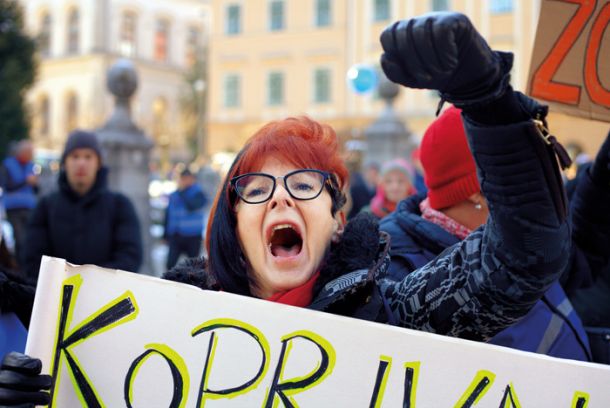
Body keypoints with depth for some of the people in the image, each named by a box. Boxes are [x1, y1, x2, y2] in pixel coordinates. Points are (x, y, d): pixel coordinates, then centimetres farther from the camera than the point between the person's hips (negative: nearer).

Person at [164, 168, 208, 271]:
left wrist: (182, 191, -17)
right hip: (175, 236, 3)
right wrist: (166, 234, 15)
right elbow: (168, 215, 15)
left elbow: (191, 206, -24)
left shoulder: (198, 193, -5)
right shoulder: (174, 195, 9)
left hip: (192, 237, -3)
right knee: (170, 264, -5)